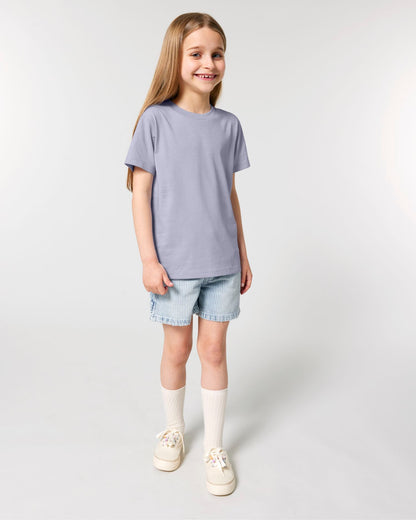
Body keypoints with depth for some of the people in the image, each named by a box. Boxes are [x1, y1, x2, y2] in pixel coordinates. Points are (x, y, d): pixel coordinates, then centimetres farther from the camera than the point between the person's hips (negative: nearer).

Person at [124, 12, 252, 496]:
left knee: (214, 349, 9)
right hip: (174, 262, -2)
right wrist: (149, 260, -10)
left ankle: (214, 445, 28)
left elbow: (230, 194, 10)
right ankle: (173, 429, 38)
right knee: (177, 349, 12)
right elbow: (140, 192, -6)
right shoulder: (155, 120, -5)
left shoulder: (229, 125, 5)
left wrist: (242, 254, 11)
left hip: (222, 261, 3)